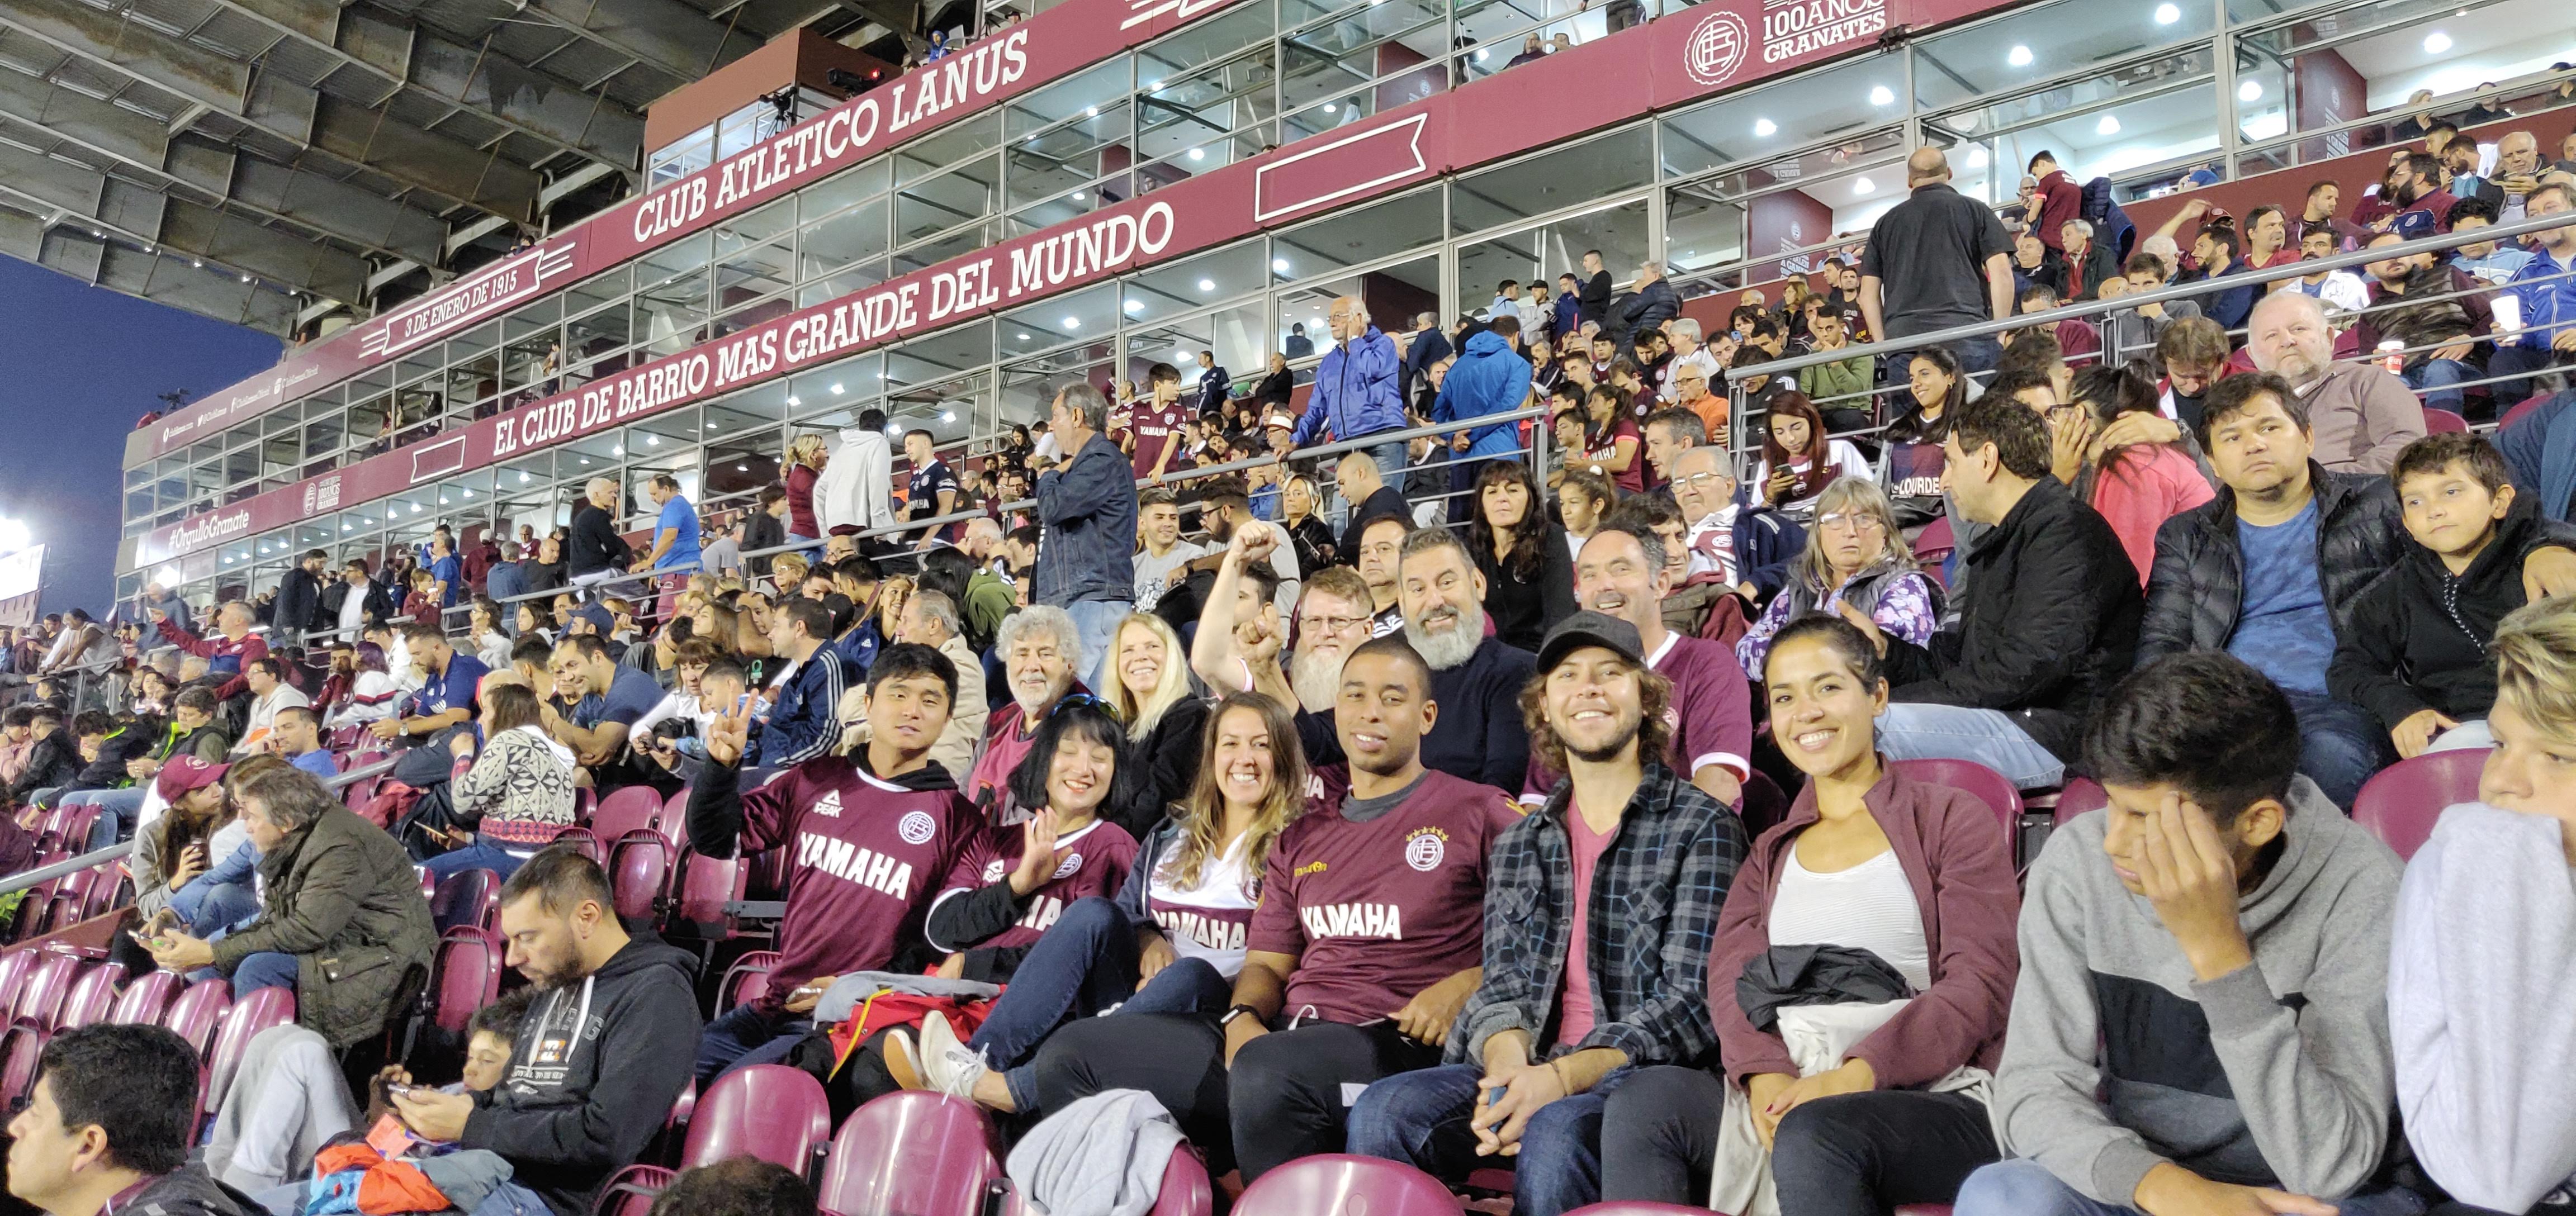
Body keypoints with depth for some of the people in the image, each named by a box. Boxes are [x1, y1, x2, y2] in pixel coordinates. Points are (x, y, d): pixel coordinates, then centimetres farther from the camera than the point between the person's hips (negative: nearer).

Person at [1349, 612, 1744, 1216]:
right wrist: (1507, 1071, -13)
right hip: (1528, 1065, 4)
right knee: (1382, 1111, -22)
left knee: (1556, 1132, -36)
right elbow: (1502, 983, 11)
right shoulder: (1519, 843, 19)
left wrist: (1560, 1077, -19)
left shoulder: (1703, 827, 2)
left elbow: (1691, 1000, -7)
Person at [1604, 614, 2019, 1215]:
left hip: (1930, 1093, -4)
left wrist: (1855, 1075, -17)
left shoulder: (1952, 821, 10)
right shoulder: (1770, 854, 24)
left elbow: (1977, 988, -3)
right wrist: (1765, 1076, -15)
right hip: (1783, 1091, 4)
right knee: (1641, 1103, -26)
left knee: (1815, 1134, -37)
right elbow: (1731, 976, 8)